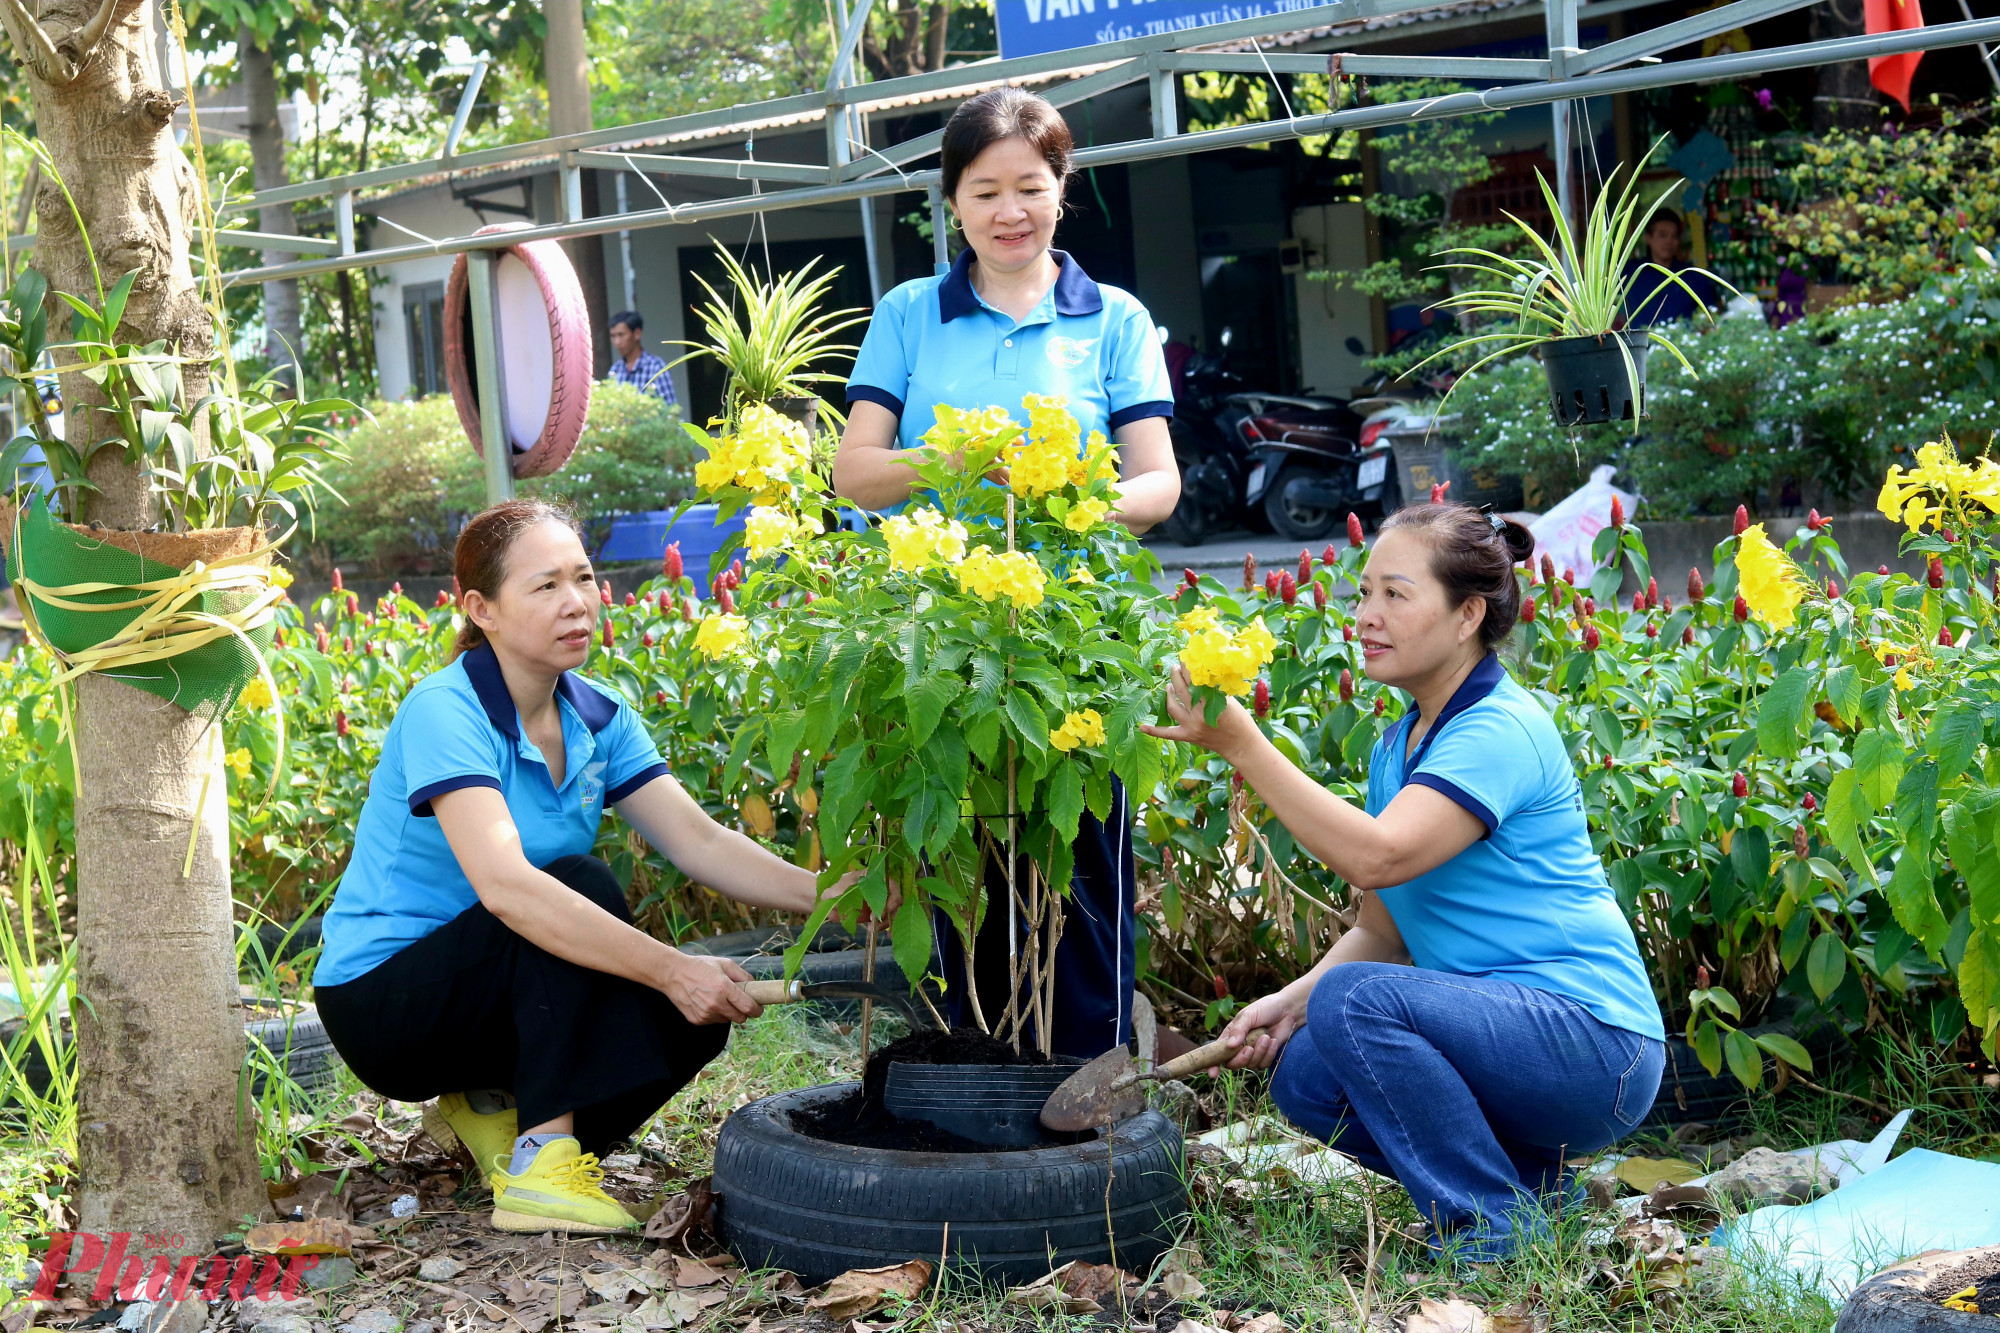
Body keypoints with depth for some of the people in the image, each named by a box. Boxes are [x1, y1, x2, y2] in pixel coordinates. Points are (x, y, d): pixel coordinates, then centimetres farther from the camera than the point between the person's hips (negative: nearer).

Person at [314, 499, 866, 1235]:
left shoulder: (599, 720, 1)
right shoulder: (444, 711, -23)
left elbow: (701, 841, -8)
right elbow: (502, 884, -37)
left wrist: (829, 893, -26)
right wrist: (670, 968, -42)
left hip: (493, 993, 7)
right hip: (380, 999, -7)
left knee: (698, 1012, -14)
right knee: (582, 886, -29)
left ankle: (491, 1108, 6)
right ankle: (542, 1167, -28)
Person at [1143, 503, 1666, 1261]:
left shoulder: (1502, 731, -16)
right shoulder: (1400, 745, 12)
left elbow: (1377, 857, -31)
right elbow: (1381, 931, 12)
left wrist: (1241, 746, -31)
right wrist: (1291, 1001, -5)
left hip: (1595, 1043, -9)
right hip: (1504, 1026, 9)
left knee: (1357, 1002, -27)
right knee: (1303, 1074, -3)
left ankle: (1500, 1232, -12)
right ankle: (1530, 1182, 9)